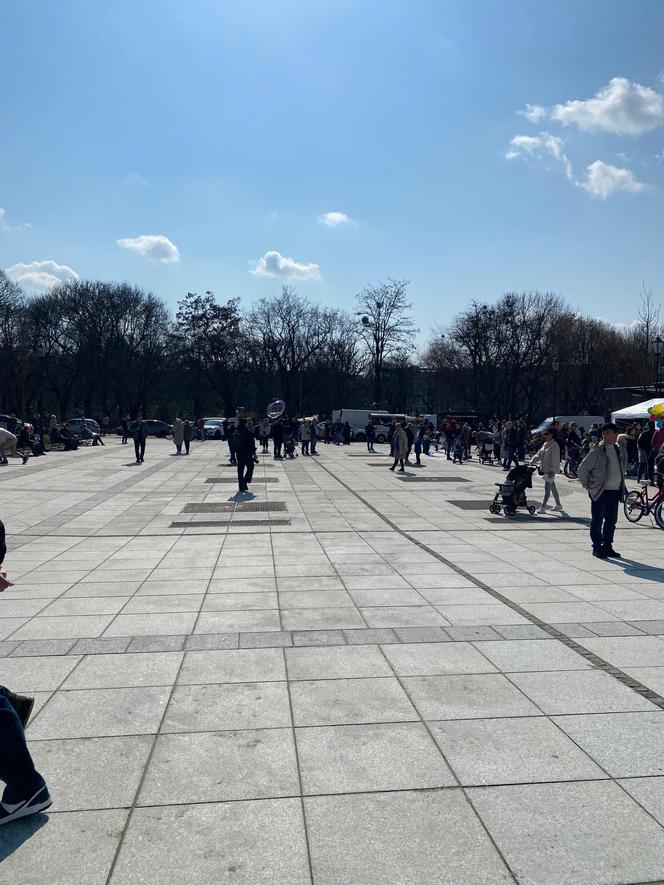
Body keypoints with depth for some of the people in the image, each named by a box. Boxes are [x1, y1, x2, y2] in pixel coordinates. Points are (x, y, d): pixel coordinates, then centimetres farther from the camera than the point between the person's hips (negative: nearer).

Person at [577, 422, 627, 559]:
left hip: (615, 491, 5)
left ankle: (607, 546, 22)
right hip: (600, 491, -5)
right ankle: (597, 547, 7)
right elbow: (583, 469, -5)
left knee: (611, 521, 11)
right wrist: (587, 486, 0)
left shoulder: (621, 451, 8)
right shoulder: (597, 451, -8)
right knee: (597, 521, 0)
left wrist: (621, 486, 19)